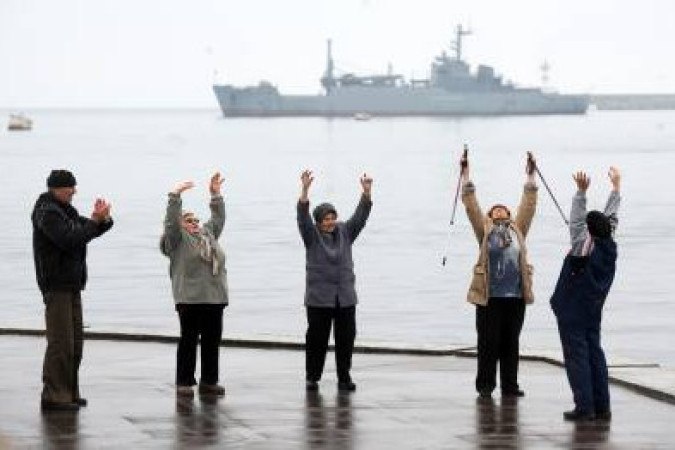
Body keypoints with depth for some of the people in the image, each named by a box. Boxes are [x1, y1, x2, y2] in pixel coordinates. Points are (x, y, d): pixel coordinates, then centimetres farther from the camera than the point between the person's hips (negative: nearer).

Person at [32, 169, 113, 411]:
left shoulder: (65, 210, 17)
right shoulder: (47, 212, -13)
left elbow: (85, 231, 21)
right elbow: (69, 239, -24)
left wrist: (103, 219, 0)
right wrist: (94, 221, -19)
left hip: (72, 285, 10)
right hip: (57, 285, -10)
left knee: (75, 341, 12)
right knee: (60, 342, -10)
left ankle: (69, 392, 18)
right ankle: (53, 395, -8)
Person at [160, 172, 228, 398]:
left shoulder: (207, 234, 22)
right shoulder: (177, 238, 2)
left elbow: (218, 219, 26)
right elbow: (171, 220, -11)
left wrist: (216, 195, 18)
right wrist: (175, 195, -16)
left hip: (215, 297, 6)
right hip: (190, 298, -6)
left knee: (212, 341, 8)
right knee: (189, 340, -3)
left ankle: (209, 381, 15)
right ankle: (184, 383, 1)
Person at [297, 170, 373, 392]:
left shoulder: (345, 232, 9)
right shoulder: (311, 235, 0)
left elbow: (360, 215, 0)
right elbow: (303, 215, -15)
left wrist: (366, 191, -15)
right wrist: (305, 190, -29)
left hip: (345, 297, 3)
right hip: (319, 298, -3)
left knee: (346, 338, 2)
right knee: (317, 338, 1)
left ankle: (344, 378, 10)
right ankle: (312, 377, 11)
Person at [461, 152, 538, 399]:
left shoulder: (518, 229, 16)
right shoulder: (484, 229, 9)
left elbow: (529, 205, 17)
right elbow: (471, 204, 5)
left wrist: (530, 175, 20)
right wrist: (466, 174, 3)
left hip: (516, 296, 3)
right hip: (489, 296, -3)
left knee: (511, 343, 7)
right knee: (488, 343, 0)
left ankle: (510, 385, 13)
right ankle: (485, 385, 8)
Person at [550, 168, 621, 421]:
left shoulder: (585, 248, -13)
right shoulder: (610, 248, 3)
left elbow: (577, 220, -21)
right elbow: (611, 218, 13)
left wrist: (581, 191, -25)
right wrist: (616, 186, 23)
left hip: (572, 311, -7)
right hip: (593, 312, 7)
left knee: (577, 355, -5)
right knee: (594, 353, 10)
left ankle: (585, 407, -9)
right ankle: (602, 407, 9)